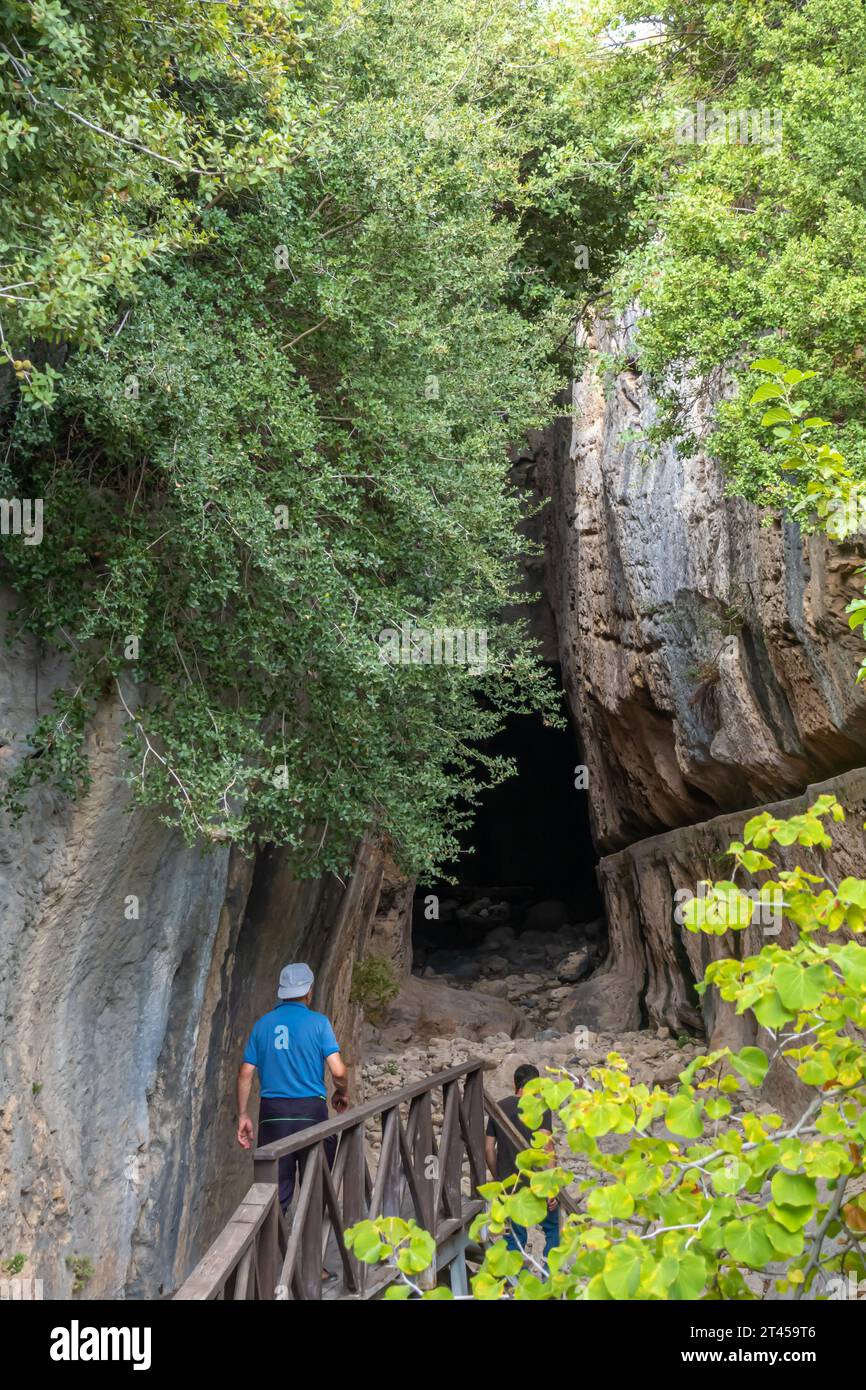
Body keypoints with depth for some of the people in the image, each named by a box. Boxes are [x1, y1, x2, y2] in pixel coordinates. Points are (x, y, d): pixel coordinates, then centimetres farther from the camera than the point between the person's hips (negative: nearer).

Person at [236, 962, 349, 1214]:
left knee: (276, 1187, 8)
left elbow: (245, 1073, 5)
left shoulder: (263, 1024, 7)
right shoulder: (318, 1023, -3)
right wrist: (343, 1094, 11)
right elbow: (338, 1071, -9)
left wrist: (242, 1115, 11)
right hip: (310, 1110, -3)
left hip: (272, 1112, 3)